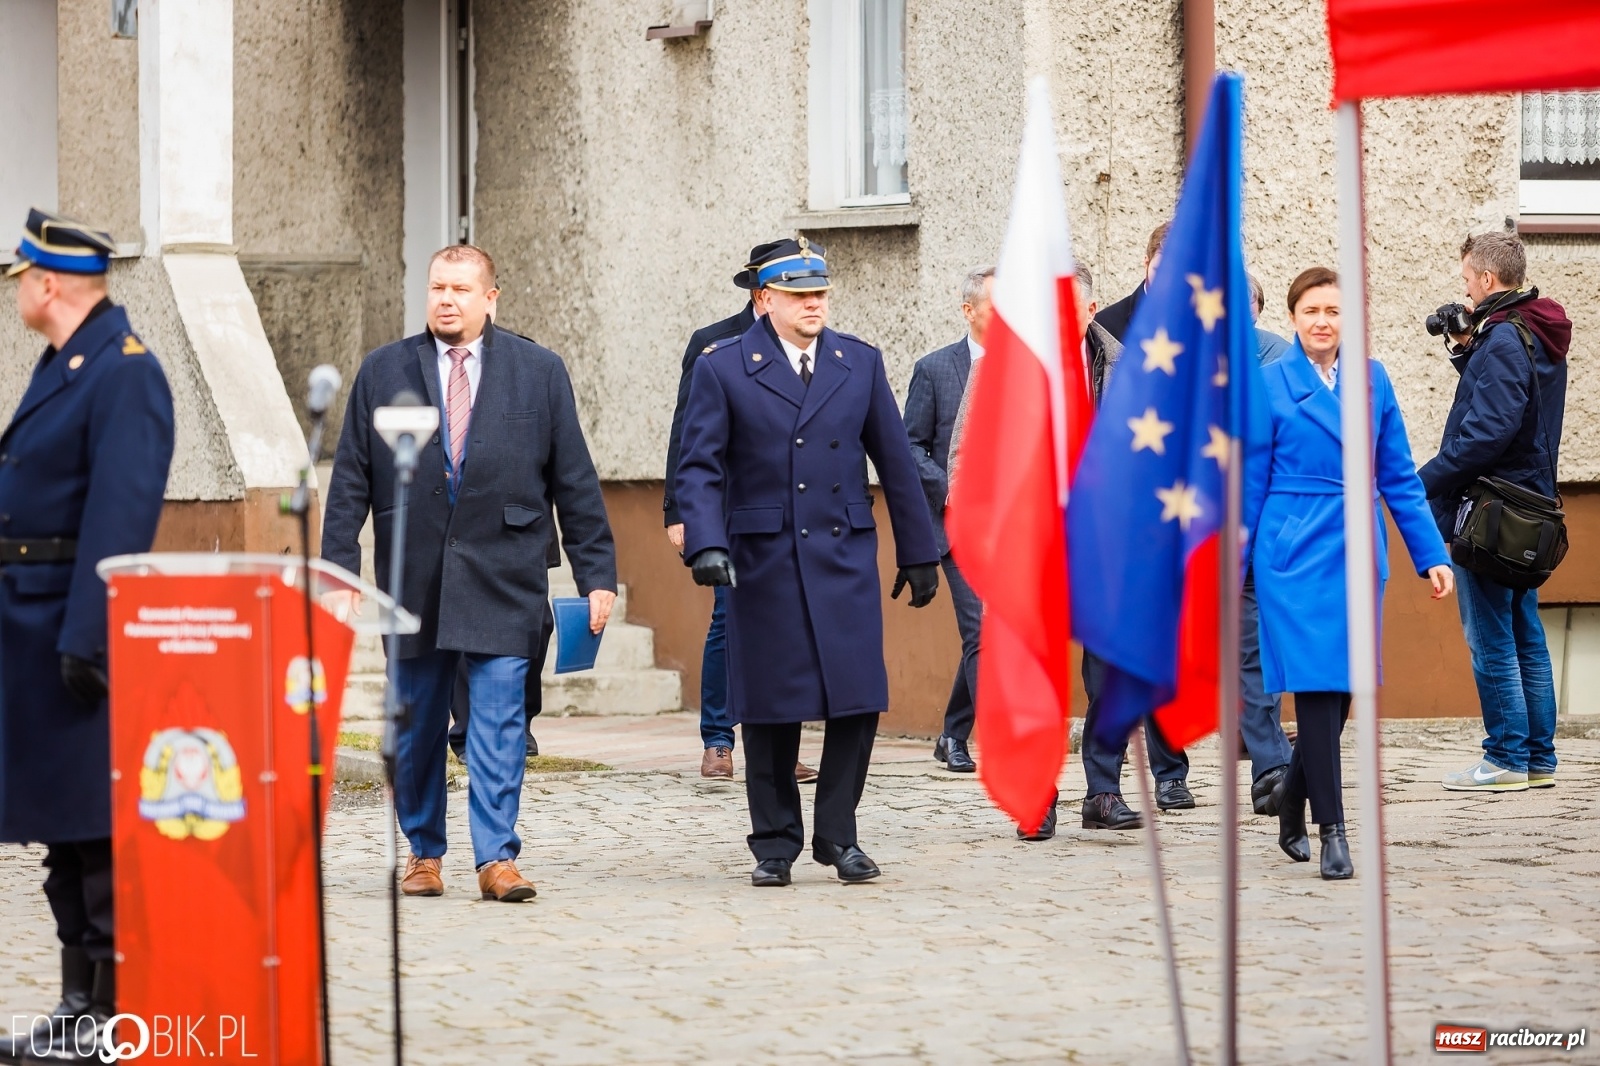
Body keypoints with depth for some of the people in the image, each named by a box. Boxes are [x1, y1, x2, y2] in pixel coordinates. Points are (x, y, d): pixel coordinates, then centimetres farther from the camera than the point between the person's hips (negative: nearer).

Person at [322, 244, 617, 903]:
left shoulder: (539, 373, 5)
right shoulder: (383, 372, 7)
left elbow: (574, 481, 6)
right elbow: (350, 481, 6)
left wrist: (597, 574, 2)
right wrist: (339, 572, -2)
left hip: (503, 581, -1)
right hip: (415, 577, 1)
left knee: (499, 721, -7)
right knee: (416, 725, 7)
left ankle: (497, 858, -6)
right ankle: (423, 853, 19)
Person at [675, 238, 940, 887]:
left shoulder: (860, 363, 9)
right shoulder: (722, 370, 1)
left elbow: (895, 462, 13)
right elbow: (701, 467, -3)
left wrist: (918, 553, 14)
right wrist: (705, 544, -19)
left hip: (846, 559, 2)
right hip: (763, 561, -2)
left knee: (858, 699, -5)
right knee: (769, 708, 2)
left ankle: (837, 834, 8)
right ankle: (775, 843, 12)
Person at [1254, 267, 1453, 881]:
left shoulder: (1372, 380, 7)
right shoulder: (1267, 385, -2)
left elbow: (1398, 476, 11)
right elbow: (1248, 484, 1)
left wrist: (1431, 554, 7)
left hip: (1357, 549, 4)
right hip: (1295, 552, -4)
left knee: (1344, 689, 8)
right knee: (1316, 685, -9)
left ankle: (1292, 793, 31)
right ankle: (1332, 831, -7)